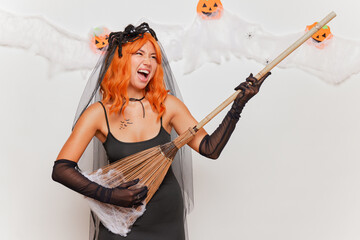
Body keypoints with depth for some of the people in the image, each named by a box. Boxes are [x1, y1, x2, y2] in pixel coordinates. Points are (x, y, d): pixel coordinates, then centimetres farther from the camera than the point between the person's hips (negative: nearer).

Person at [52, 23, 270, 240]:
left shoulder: (167, 105, -5)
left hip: (168, 218, 2)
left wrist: (239, 104, -15)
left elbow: (210, 148, -7)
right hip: (122, 221, -2)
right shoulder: (99, 114, -11)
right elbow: (61, 169, -14)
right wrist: (109, 195, -23)